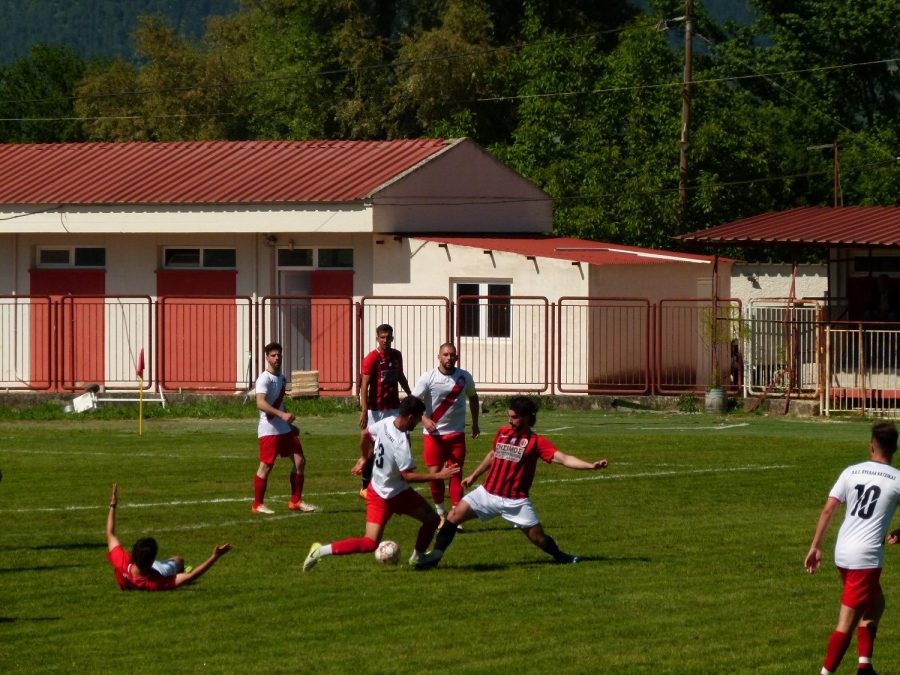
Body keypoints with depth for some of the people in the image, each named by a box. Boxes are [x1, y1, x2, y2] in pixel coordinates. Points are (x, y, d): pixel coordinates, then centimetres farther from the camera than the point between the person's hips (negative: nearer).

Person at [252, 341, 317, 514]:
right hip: (269, 430, -8)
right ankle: (258, 505, 5)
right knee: (266, 466, -5)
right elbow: (260, 403, -28)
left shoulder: (282, 378, 13)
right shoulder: (264, 379, -14)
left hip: (284, 429, 8)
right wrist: (282, 414, -36)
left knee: (300, 461, 5)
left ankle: (296, 501, 13)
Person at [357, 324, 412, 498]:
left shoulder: (396, 356, 9)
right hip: (376, 410, -6)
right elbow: (364, 386, -15)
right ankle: (365, 487, 7)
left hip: (394, 408, 6)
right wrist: (364, 411, -23)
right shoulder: (371, 358, -11)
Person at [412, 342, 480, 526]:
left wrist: (475, 423, 16)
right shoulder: (428, 378, -9)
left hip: (457, 433, 2)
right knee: (434, 473, 0)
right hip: (433, 433, -2)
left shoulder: (464, 377, 1)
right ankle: (440, 512, 18)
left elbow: (473, 397, 18)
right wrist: (424, 420, -25)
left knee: (456, 473, -2)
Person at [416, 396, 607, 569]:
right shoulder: (503, 432, 7)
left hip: (515, 501, -4)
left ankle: (559, 556, 26)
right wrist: (473, 476, 32)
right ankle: (435, 555, -3)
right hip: (487, 493, 4)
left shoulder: (536, 442, -7)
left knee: (538, 537, -2)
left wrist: (591, 466, -28)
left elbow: (564, 458, -16)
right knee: (454, 516, -7)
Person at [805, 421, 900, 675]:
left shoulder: (851, 472, 7)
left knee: (875, 604, 25)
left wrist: (815, 547, 7)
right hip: (867, 556, -6)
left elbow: (828, 510, 3)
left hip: (842, 552, 6)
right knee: (846, 624, -4)